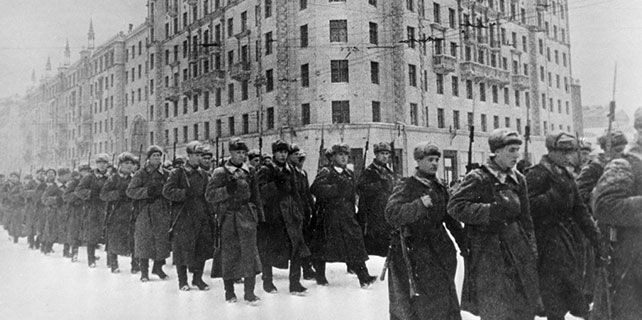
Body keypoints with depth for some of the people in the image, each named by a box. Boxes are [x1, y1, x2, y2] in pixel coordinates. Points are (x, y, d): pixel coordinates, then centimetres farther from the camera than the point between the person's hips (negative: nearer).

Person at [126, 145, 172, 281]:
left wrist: (159, 191, -8)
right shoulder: (141, 174, 1)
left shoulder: (166, 174, 9)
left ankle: (158, 267, 24)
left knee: (162, 241, 5)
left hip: (162, 213, 3)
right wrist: (147, 191, -19)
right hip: (144, 213, -2)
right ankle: (144, 271, 13)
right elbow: (130, 191, -6)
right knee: (144, 241, 0)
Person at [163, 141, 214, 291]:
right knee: (182, 249, 1)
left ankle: (198, 278, 21)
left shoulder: (203, 174, 13)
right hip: (183, 217, -4)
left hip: (202, 217, 5)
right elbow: (167, 191, -11)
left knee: (204, 248, 5)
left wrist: (210, 216, 10)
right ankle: (182, 281, 17)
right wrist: (186, 193, -21)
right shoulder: (177, 173, -1)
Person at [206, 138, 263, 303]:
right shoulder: (220, 172, 0)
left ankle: (249, 292, 3)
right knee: (228, 253, 4)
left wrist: (259, 214, 11)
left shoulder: (250, 171, 10)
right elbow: (209, 195, -4)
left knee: (249, 251, -5)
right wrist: (228, 189, -17)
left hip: (247, 215, 2)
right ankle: (229, 291, 19)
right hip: (228, 216, -2)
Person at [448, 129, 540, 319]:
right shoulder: (478, 178, -10)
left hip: (518, 250, 6)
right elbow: (455, 207, -18)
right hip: (487, 254, -6)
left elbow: (525, 218, 17)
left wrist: (531, 250, 14)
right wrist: (491, 211, -23)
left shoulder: (518, 179, 11)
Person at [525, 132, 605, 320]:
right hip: (548, 241, -8)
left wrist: (595, 237, 9)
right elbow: (529, 207, -24)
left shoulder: (566, 175, 12)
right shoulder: (537, 174, -13)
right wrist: (555, 193, -27)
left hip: (570, 238, 8)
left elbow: (579, 209, 14)